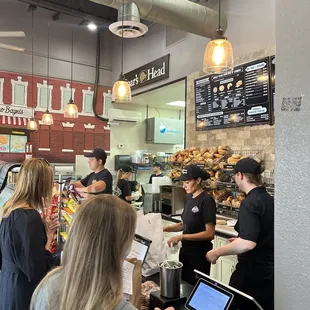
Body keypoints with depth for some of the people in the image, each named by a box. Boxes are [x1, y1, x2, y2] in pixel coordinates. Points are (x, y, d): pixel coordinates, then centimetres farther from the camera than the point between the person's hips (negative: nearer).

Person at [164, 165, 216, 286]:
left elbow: (210, 233, -21)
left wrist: (181, 237, -25)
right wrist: (165, 229, 1)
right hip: (185, 250, 7)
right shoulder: (189, 198, 4)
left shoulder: (207, 200, -19)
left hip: (200, 253, -7)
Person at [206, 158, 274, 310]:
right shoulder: (270, 200, 6)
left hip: (252, 272, -8)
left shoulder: (250, 202, -21)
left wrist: (217, 252, -19)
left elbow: (248, 243, -31)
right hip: (269, 271, 8)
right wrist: (240, 241, 22)